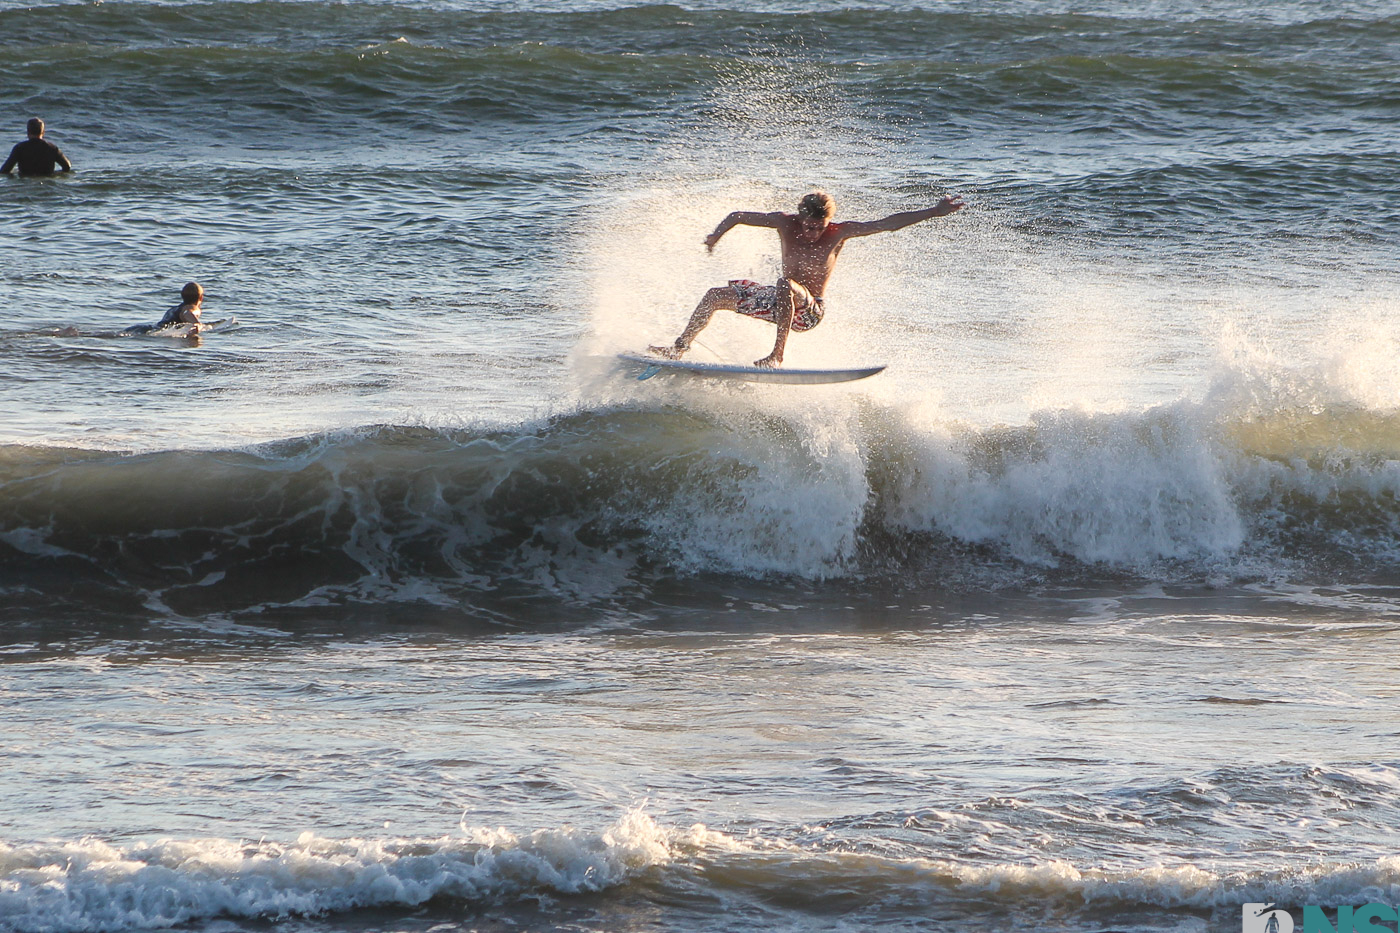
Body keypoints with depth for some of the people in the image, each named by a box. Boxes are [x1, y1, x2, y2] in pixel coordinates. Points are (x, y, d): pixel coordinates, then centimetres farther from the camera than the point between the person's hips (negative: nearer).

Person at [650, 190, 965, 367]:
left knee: (787, 286, -38)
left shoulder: (840, 232, -13)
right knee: (716, 296, 2)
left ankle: (777, 356, -39)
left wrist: (933, 212, -23)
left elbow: (888, 223, -18)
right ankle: (679, 348, 17)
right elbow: (738, 216, 3)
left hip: (809, 310, -5)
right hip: (781, 303, 5)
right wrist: (715, 237, -6)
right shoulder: (786, 223, -6)